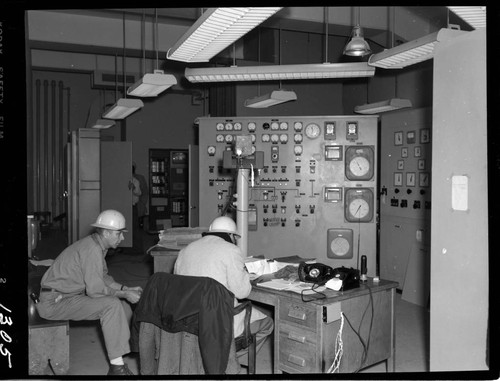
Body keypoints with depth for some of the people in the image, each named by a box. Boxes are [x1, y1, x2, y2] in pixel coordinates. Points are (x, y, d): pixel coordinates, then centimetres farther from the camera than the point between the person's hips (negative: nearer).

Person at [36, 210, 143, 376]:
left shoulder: (97, 245, 7)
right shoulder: (92, 249, -24)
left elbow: (102, 278, 15)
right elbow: (95, 290, -25)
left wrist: (126, 289, 4)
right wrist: (124, 294, -15)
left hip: (70, 295, 10)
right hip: (56, 302, -10)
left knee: (123, 306, 6)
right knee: (111, 305, -26)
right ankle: (116, 367, -22)